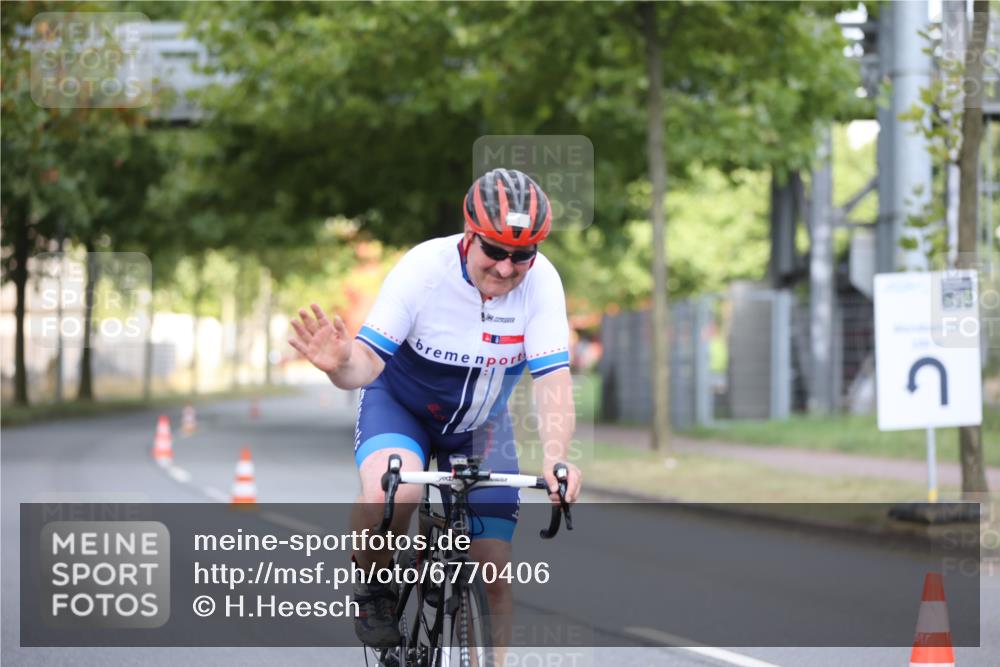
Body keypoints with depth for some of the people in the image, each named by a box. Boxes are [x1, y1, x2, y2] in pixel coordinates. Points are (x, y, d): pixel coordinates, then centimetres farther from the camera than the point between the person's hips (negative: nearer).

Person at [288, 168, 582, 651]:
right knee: (391, 493, -36)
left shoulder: (541, 282, -23)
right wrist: (342, 365, -54)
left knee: (493, 575, -3)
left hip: (478, 424, 3)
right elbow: (370, 358, -30)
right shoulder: (423, 268, -29)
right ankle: (374, 587, -7)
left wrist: (556, 459, -43)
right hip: (400, 405, -3)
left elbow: (553, 378, -27)